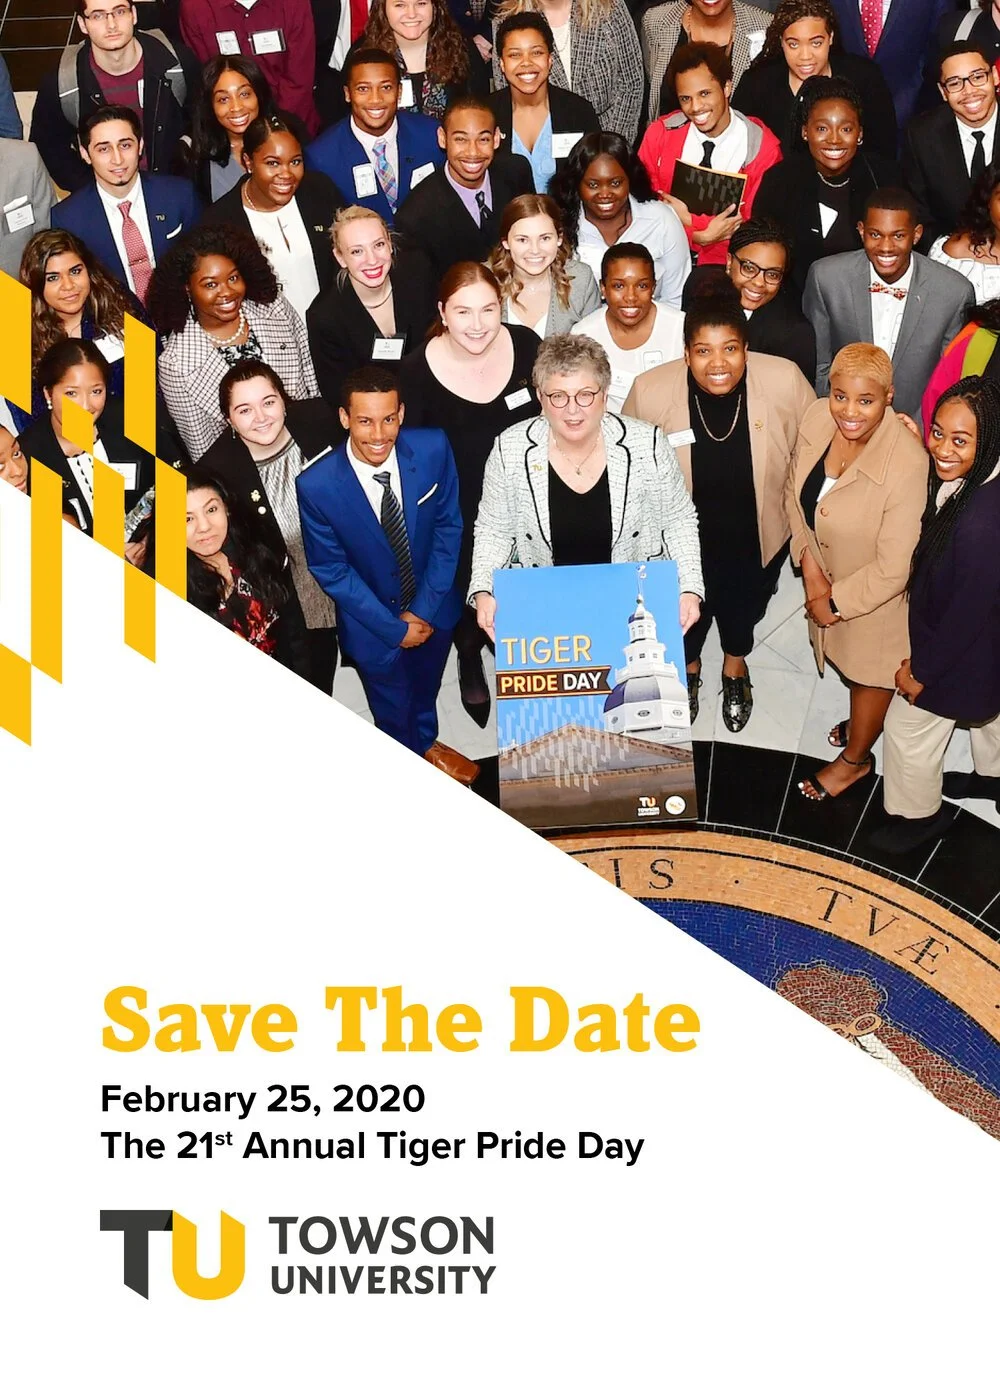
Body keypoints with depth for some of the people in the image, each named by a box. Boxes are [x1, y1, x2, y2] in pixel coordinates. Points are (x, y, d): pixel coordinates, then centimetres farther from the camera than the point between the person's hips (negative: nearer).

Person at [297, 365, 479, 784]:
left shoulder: (433, 448, -22)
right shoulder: (316, 485, -28)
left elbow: (448, 527, -11)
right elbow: (330, 569, -17)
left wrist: (425, 608, -13)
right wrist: (394, 627, -15)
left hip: (433, 609, 3)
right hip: (372, 620, -3)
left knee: (425, 692, 31)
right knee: (394, 717, 20)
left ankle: (428, 744, 61)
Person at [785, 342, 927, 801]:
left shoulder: (907, 466, -37)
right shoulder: (818, 419, -21)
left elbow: (892, 569, -29)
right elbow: (796, 491, -2)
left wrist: (836, 602, -16)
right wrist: (810, 566, -10)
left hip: (876, 594, -5)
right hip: (829, 574, 5)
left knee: (870, 671, 22)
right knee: (846, 657, 31)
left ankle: (855, 758, 49)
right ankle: (865, 721, 62)